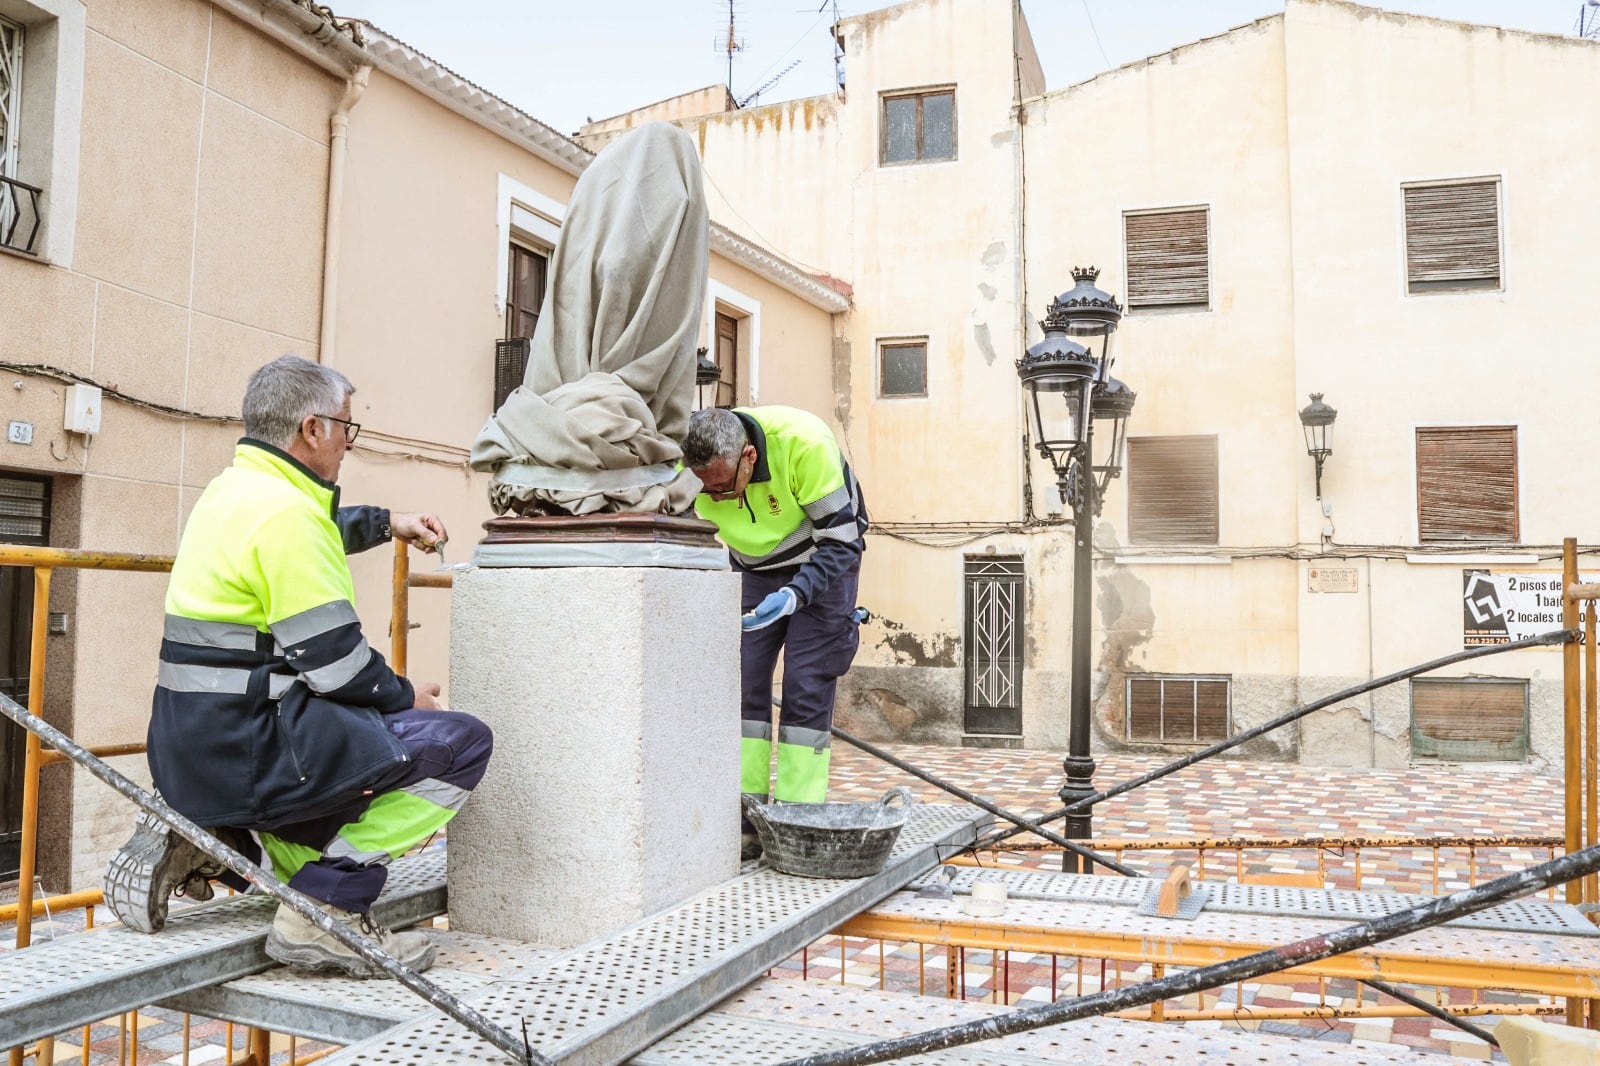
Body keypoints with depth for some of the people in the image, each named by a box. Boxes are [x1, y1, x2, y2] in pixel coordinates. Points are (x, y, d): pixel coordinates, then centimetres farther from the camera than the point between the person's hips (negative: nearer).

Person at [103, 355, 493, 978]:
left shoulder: (236, 488, 13)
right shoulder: (284, 512, -18)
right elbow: (335, 660, -19)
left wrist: (387, 524, 34)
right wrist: (407, 699, -3)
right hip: (247, 751, -10)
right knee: (461, 744, -11)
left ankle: (201, 837, 16)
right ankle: (325, 906, -10)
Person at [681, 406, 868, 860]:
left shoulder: (805, 444, -35)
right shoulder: (693, 467, -24)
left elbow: (841, 541, -27)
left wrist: (795, 595, -41)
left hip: (823, 565, -3)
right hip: (753, 569, 4)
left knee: (806, 687, -10)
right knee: (742, 682, -5)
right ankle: (746, 820, 1)